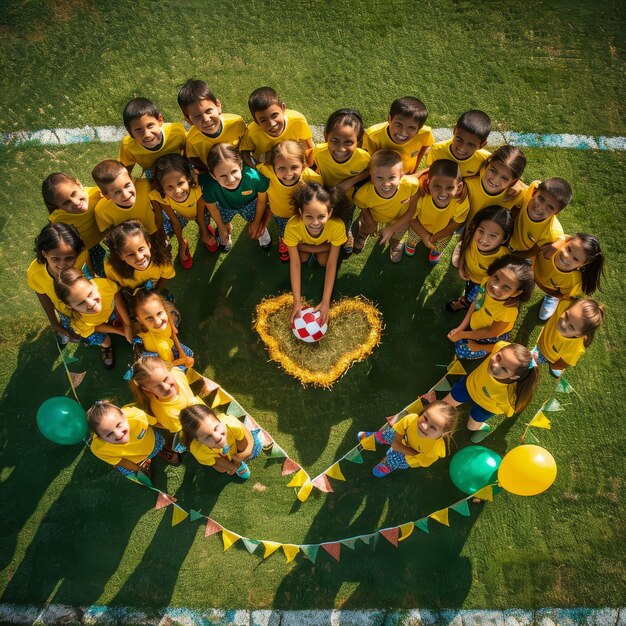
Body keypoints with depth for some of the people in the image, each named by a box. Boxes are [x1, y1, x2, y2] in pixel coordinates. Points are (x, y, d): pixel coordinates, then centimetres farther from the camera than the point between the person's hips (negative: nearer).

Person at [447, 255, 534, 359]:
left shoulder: (508, 310, -45)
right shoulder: (487, 281, -30)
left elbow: (490, 332, -25)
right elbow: (476, 302, -9)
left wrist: (462, 334, -15)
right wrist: (461, 327, -5)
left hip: (492, 337, -5)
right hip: (475, 324, 5)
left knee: (461, 351, 4)